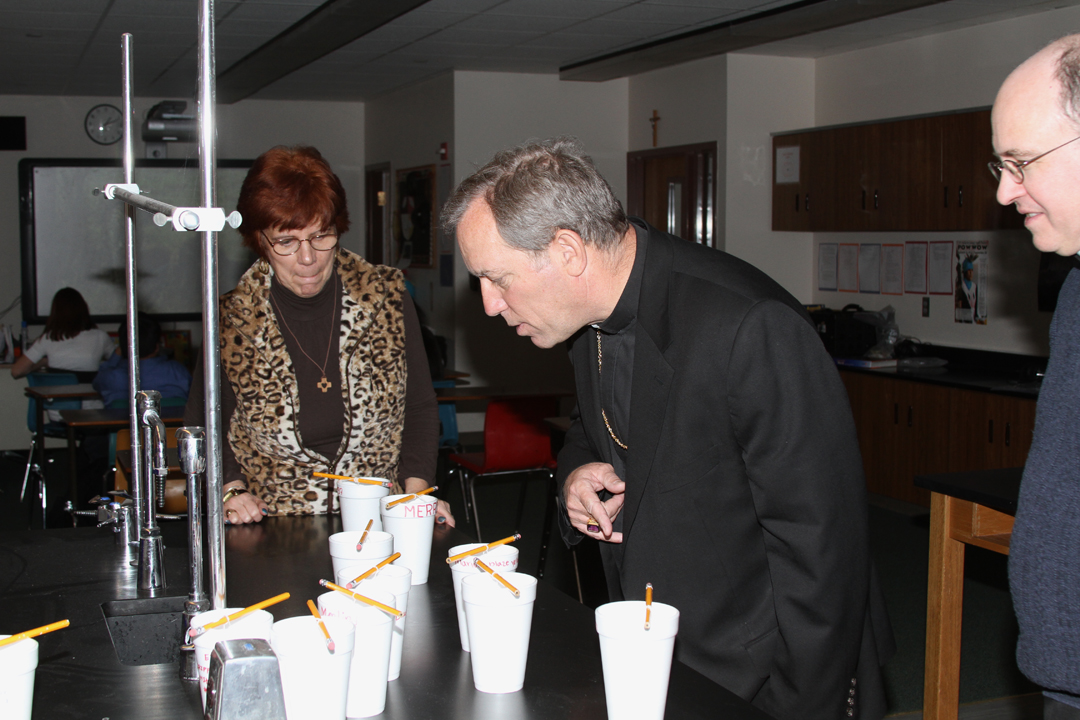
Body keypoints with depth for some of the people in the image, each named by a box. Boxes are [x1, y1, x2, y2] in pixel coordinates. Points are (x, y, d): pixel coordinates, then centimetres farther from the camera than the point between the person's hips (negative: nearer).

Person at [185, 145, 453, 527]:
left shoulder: (386, 297, 2)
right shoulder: (230, 319, -2)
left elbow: (419, 407, 10)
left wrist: (416, 491, -2)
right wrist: (230, 491, -5)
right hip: (273, 532, 0)